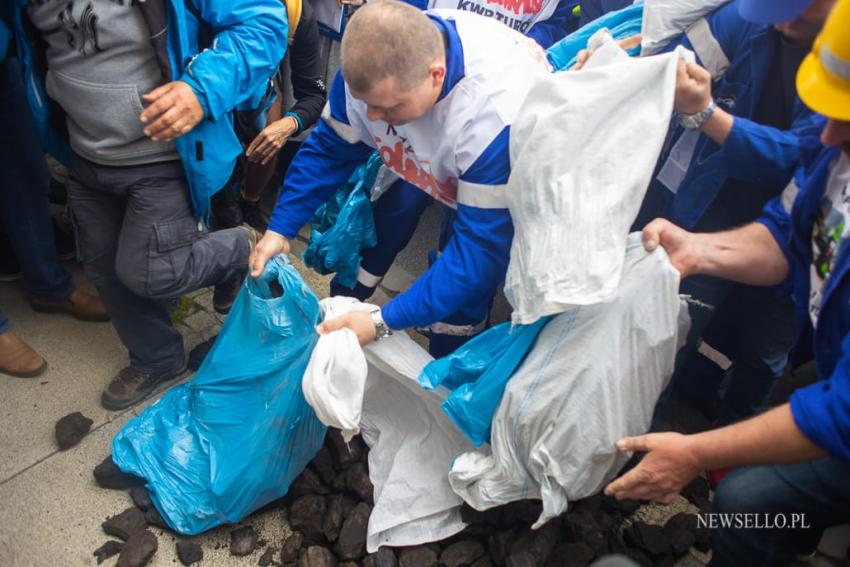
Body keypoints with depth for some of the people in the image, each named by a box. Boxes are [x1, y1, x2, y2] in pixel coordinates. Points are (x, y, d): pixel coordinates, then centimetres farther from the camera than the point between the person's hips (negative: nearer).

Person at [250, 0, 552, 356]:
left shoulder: (501, 118, -45)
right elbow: (329, 149, -12)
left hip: (508, 178, -5)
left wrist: (385, 321, -38)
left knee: (461, 295, -11)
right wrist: (280, 229, -19)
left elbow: (482, 247, -39)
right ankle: (332, 320, 21)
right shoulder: (372, 65, -28)